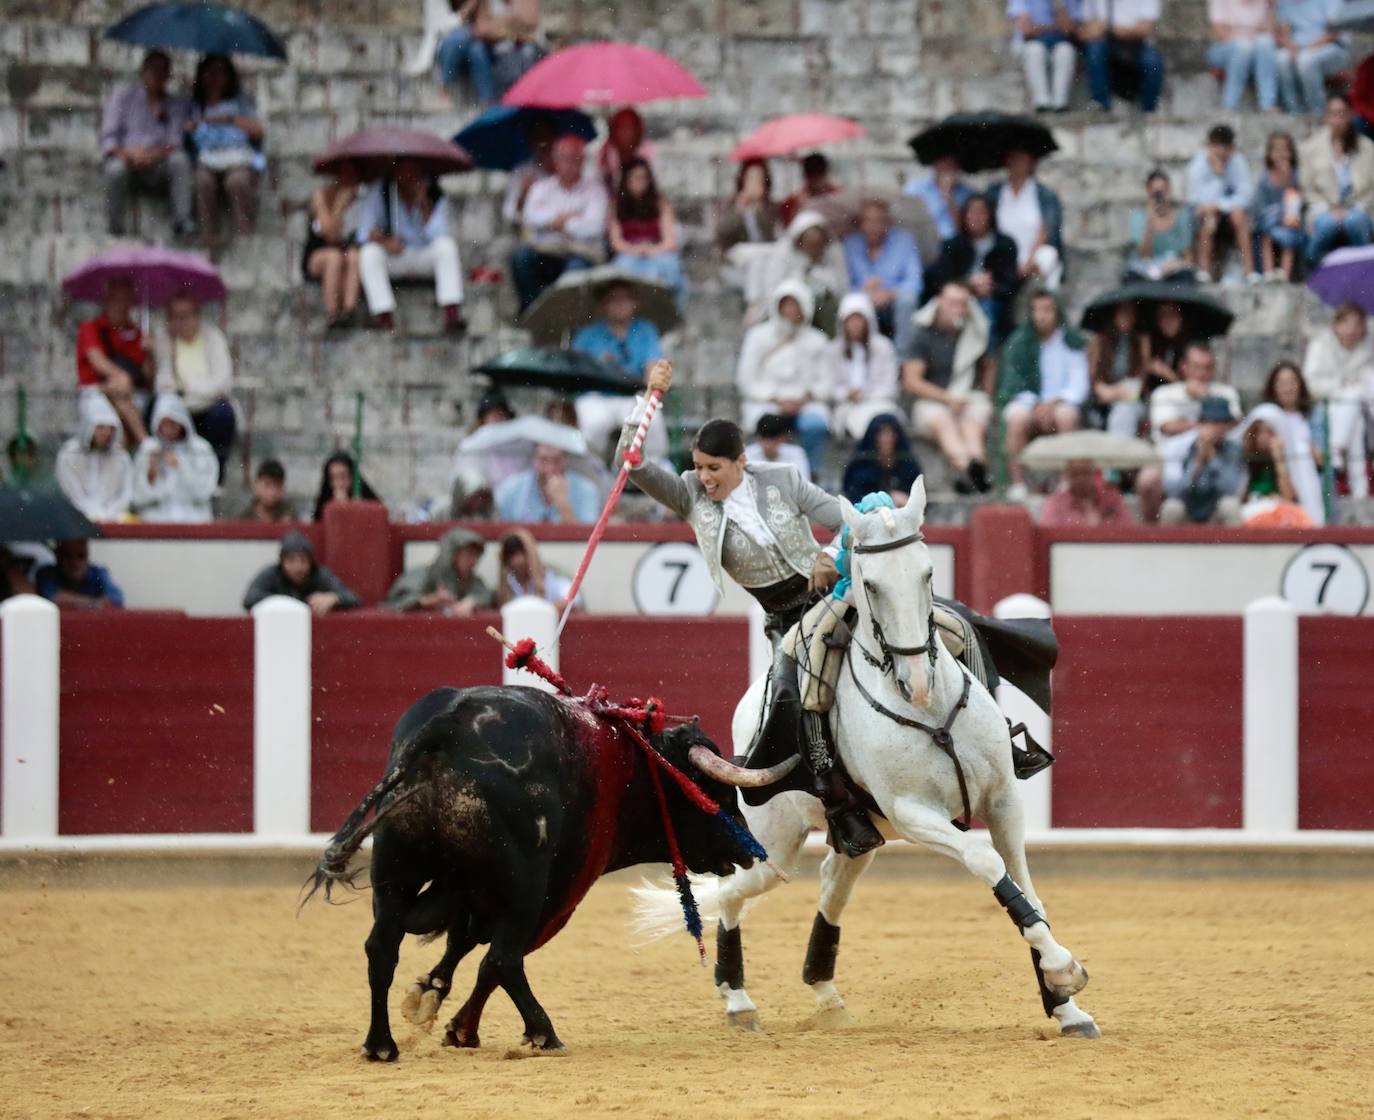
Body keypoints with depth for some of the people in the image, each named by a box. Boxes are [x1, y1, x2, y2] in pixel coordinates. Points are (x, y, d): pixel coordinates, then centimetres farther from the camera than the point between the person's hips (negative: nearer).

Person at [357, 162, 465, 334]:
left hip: (425, 258, 0)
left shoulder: (435, 197, -7)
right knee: (370, 253, -31)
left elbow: (438, 235, -19)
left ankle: (452, 314, -41)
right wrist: (385, 242, -34)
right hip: (392, 260, 0)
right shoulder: (379, 194, -8)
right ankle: (385, 318, -39)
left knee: (446, 245, -30)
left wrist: (423, 203, -30)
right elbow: (365, 234, -13)